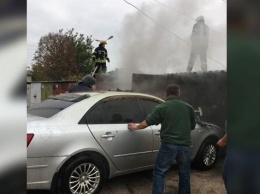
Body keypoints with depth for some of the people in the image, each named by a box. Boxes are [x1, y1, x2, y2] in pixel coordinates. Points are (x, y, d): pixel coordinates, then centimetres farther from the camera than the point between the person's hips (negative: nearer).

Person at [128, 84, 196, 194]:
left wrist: (136, 127, 16)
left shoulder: (162, 107, -3)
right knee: (184, 173, 19)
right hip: (185, 145, 4)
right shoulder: (188, 107, 9)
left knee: (159, 172, 7)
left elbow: (147, 122, -2)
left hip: (169, 145, -4)